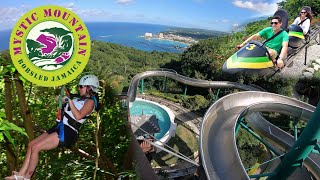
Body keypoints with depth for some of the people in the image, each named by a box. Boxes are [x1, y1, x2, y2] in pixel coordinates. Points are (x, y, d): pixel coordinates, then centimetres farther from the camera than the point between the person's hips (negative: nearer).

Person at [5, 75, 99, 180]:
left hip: (68, 132, -9)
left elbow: (78, 116, -22)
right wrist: (62, 101, 12)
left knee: (35, 147, -12)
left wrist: (69, 100, -18)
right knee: (31, 144, 8)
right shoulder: (79, 99, 18)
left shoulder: (90, 101, -9)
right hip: (59, 127, 9)